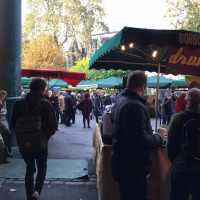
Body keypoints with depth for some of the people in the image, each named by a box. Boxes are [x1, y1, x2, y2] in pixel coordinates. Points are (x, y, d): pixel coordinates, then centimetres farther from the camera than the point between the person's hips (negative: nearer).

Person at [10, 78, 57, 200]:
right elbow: (53, 126, -11)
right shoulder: (46, 104, -9)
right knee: (42, 168, 16)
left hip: (23, 143, 3)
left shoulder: (19, 104, 1)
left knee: (30, 168, 20)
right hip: (40, 143, -3)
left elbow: (13, 124, 5)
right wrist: (45, 136, 6)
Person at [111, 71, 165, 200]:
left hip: (123, 161, 10)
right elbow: (140, 139, -29)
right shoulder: (135, 106, -25)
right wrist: (159, 138, -11)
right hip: (133, 165, -10)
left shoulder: (121, 100, 8)